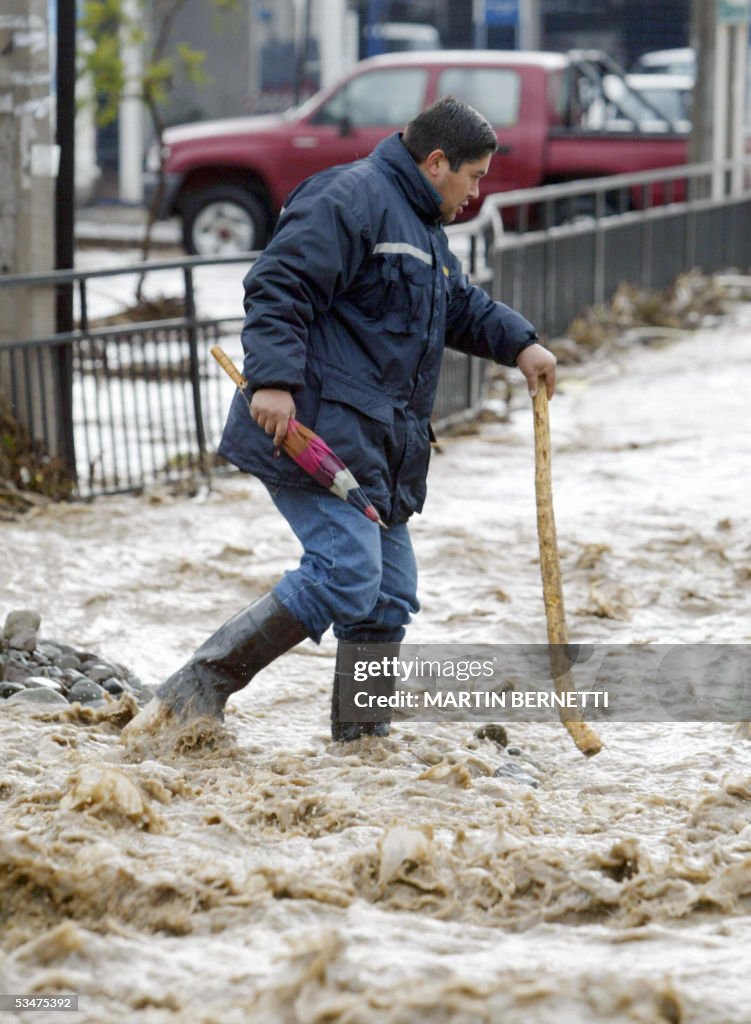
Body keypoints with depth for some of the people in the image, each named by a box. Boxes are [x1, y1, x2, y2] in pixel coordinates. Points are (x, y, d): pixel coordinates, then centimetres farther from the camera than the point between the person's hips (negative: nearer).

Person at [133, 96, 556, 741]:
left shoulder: (422, 226, 25)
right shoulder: (353, 199, -10)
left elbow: (461, 307, 38)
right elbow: (280, 286, -18)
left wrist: (520, 345, 22)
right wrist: (273, 380, -27)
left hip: (378, 445, 11)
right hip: (318, 432, -11)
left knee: (390, 593, 9)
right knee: (346, 573, -20)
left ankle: (363, 735, 18)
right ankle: (198, 689, -16)